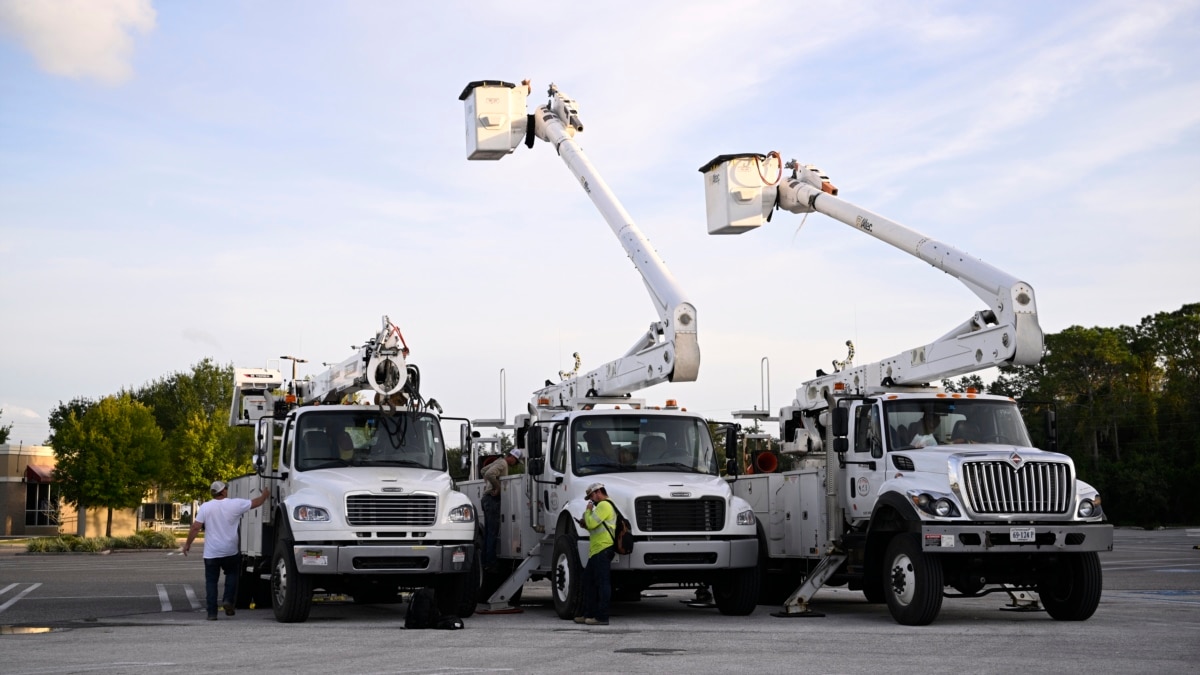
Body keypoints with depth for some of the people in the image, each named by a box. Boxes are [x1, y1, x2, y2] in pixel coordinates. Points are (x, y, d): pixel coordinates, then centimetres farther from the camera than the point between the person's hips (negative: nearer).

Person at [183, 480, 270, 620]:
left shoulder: (205, 507, -5)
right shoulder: (235, 504, -6)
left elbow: (195, 527, -8)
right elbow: (255, 503, 8)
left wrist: (188, 543, 5)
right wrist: (265, 495, 27)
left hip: (211, 553, 0)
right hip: (230, 551, 0)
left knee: (211, 581, 7)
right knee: (232, 574, 23)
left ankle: (212, 613, 3)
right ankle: (228, 600, 5)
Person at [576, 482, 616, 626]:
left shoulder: (604, 505, -9)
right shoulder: (603, 506, 26)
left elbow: (592, 523, -17)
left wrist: (588, 511, -1)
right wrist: (586, 524, 13)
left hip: (603, 549, -11)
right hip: (596, 550, 11)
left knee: (603, 583, -9)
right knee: (588, 580, 14)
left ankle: (602, 617, -9)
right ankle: (589, 614, 19)